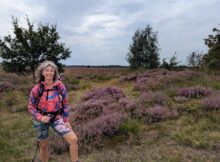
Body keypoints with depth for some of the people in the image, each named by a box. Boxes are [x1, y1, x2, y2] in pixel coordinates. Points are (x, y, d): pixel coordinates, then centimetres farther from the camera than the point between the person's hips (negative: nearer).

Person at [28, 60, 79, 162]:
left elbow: (65, 103, -1)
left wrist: (66, 120, -3)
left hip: (57, 118, 1)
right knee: (43, 145, 16)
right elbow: (31, 107, -3)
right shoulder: (37, 89, -12)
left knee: (73, 139, -12)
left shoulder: (60, 86, -10)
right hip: (42, 119, 0)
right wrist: (40, 117, -19)